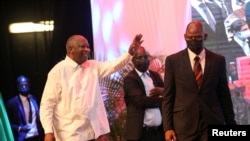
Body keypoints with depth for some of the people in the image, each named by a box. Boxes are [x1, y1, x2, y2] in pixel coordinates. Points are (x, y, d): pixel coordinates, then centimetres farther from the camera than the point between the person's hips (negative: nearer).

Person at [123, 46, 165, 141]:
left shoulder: (155, 75, 15)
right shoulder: (130, 79, -5)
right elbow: (141, 101, -17)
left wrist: (163, 91, -13)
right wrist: (162, 99, -6)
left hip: (160, 130, 6)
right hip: (141, 132, -6)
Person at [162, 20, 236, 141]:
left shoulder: (218, 60, 7)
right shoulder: (173, 61, 3)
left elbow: (224, 95, 10)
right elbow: (167, 96, 2)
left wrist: (231, 124, 10)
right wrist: (168, 127, -5)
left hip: (212, 124, 1)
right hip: (184, 125, -1)